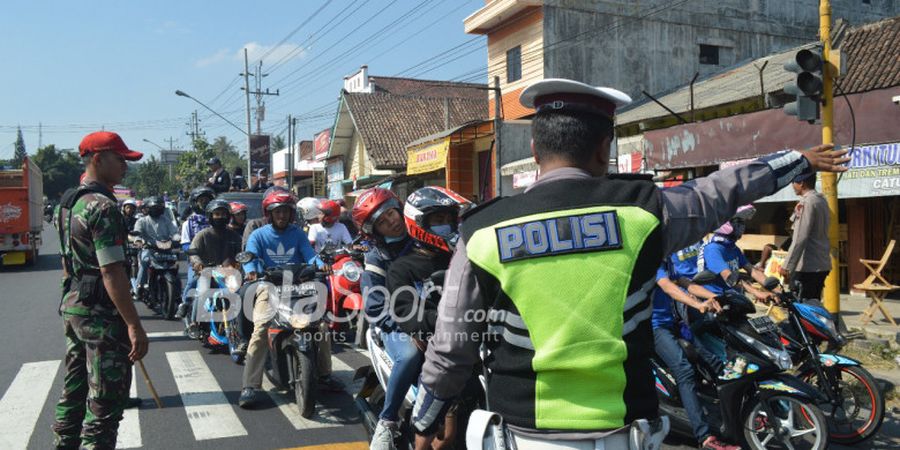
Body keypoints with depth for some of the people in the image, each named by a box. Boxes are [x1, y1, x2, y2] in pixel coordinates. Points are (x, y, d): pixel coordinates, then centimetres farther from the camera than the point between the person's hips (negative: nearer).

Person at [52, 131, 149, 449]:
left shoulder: (71, 203, 12)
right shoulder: (103, 206, -18)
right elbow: (111, 272, -24)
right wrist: (134, 325, -23)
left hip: (72, 307, 10)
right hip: (101, 315, -10)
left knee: (74, 392, 19)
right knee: (105, 401, -2)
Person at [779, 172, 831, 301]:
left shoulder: (807, 202, -14)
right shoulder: (821, 200, 15)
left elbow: (800, 238, -19)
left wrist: (787, 266, -18)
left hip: (807, 267, -9)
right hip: (821, 264, 9)